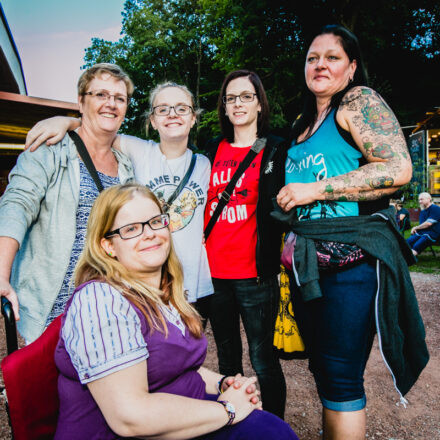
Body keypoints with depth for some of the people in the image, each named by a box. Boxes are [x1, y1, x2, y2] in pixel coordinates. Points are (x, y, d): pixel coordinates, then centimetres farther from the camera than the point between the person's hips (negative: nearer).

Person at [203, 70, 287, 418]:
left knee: (262, 359, 3)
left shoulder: (276, 150, 0)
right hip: (214, 272, 5)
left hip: (254, 274, -4)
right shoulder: (213, 151, 13)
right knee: (227, 357, 17)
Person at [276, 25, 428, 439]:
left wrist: (313, 189, -16)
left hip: (351, 259, -7)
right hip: (308, 261, 8)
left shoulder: (359, 101, -4)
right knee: (322, 369, 17)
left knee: (340, 378, -2)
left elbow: (398, 168, -17)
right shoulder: (304, 122, 18)